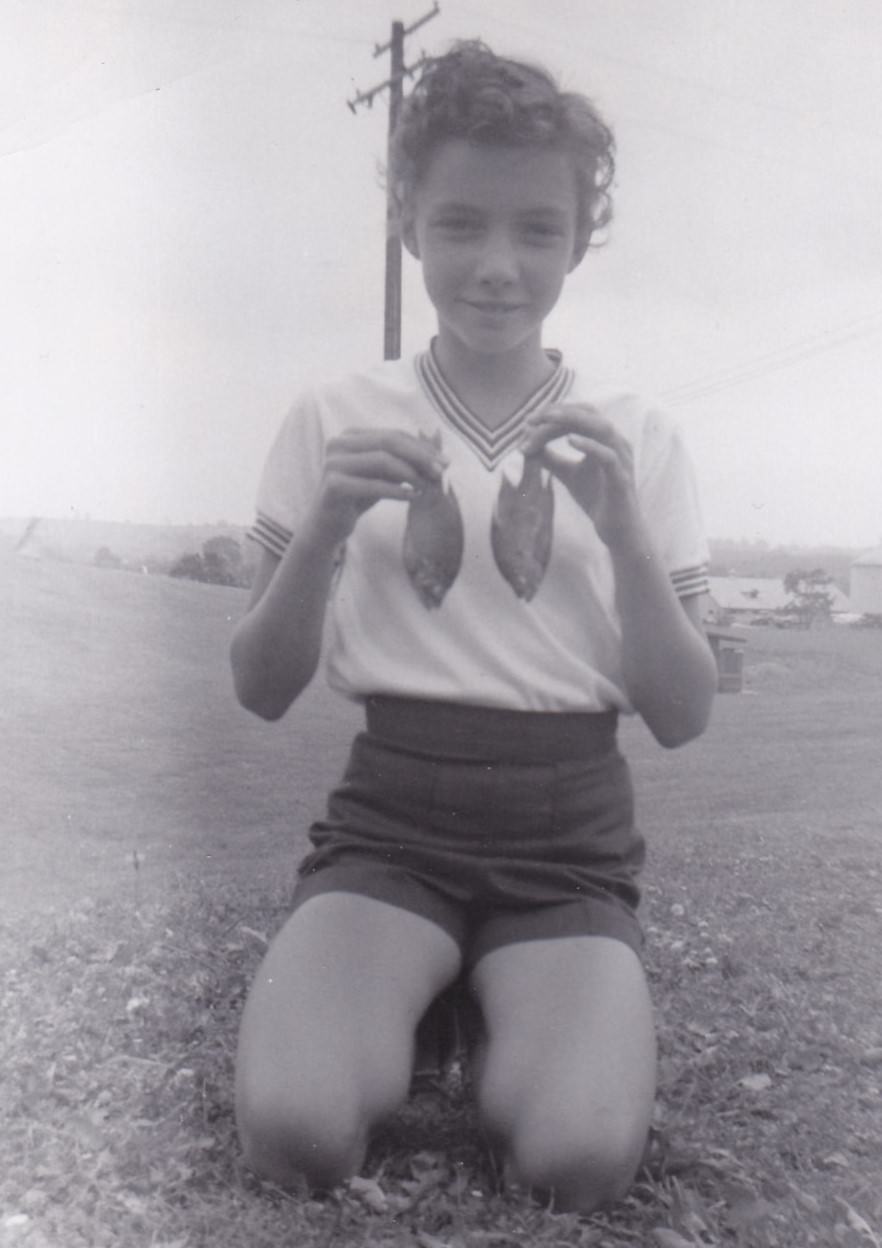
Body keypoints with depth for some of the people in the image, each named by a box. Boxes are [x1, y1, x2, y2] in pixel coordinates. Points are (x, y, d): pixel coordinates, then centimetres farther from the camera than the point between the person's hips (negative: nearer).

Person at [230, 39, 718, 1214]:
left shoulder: (636, 438, 3)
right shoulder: (337, 420, 1)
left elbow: (684, 716, 0)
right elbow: (261, 690, 1)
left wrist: (623, 531, -17)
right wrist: (323, 532, -18)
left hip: (568, 834, 1)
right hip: (393, 816, 0)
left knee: (582, 1157, -25)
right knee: (295, 1128, -26)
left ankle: (513, 1025, 7)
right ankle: (418, 993, 6)